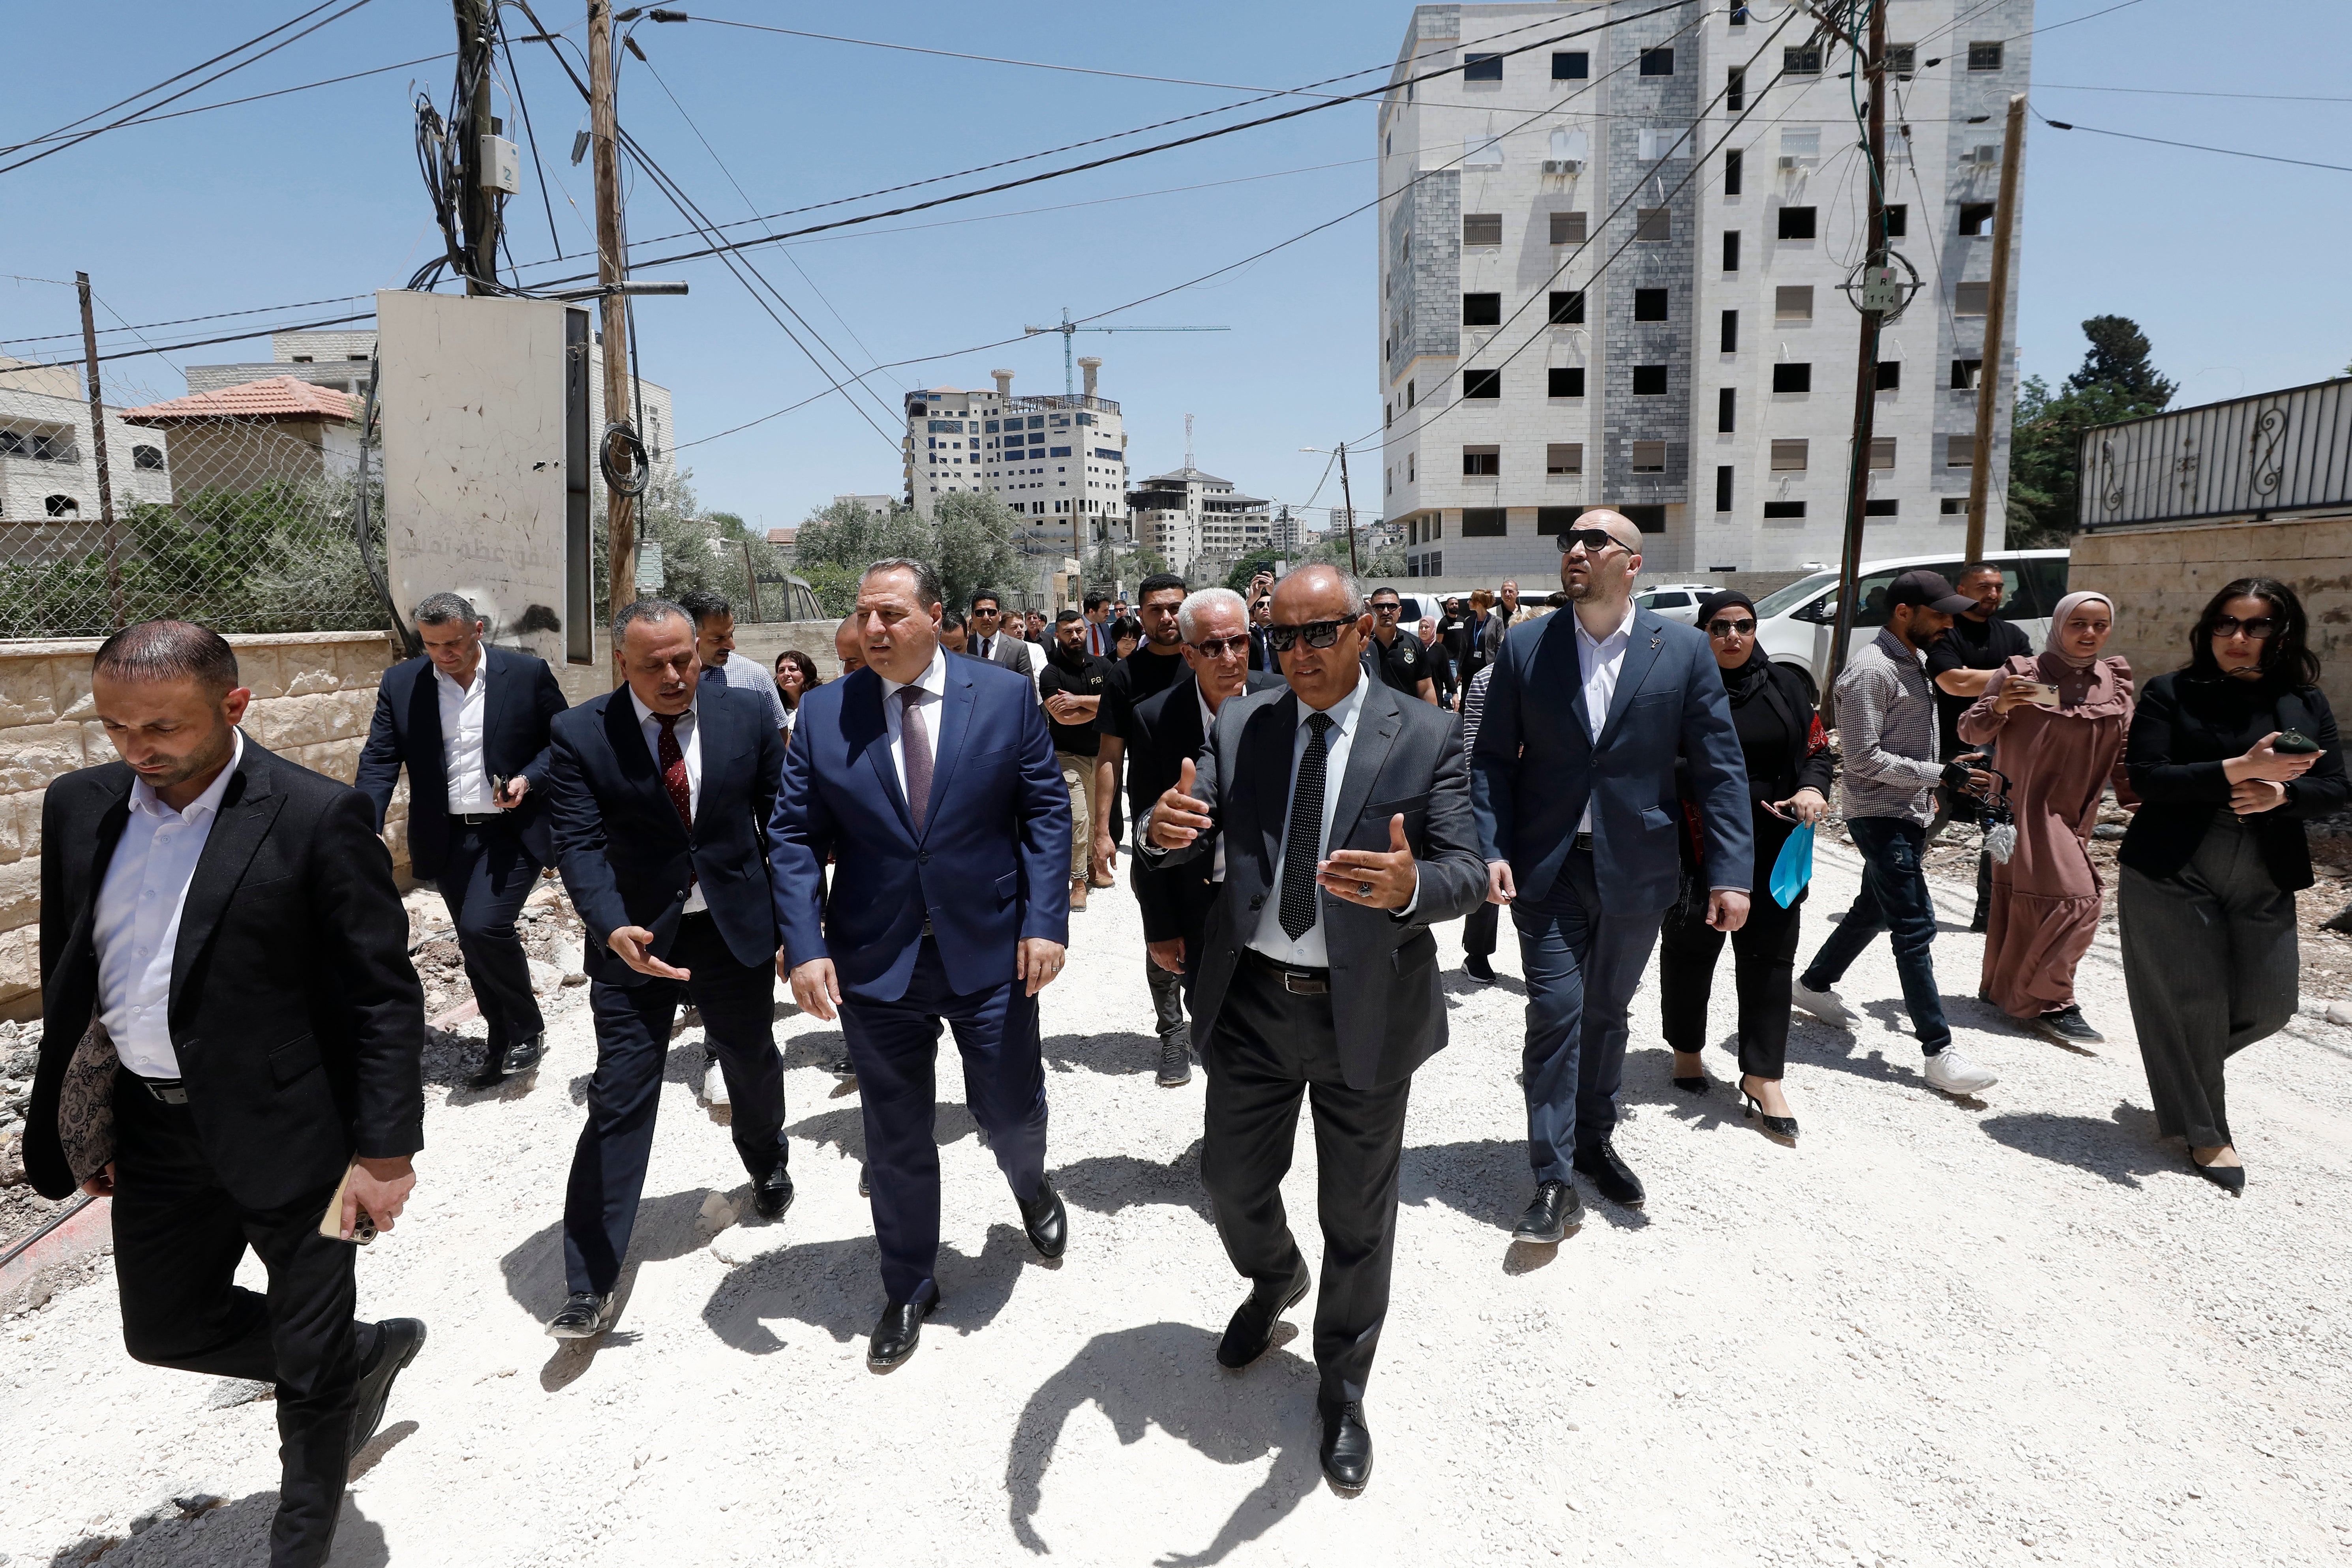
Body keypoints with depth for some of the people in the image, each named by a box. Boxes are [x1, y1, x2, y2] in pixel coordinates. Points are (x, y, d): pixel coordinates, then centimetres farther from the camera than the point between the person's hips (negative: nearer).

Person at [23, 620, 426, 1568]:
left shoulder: (318, 818, -18)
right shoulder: (79, 806, 1)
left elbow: (384, 997, -16)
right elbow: (66, 977, 11)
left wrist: (385, 1152, -16)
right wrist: (77, 1119, 13)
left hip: (291, 1132, -6)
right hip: (152, 1130, 6)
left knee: (311, 1364, 10)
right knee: (165, 1328, 21)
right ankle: (369, 1352, 43)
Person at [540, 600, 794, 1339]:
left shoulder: (745, 716, -6)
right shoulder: (581, 735, -11)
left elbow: (781, 820, 2)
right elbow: (578, 843, -17)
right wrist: (613, 929, -34)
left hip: (738, 928, 2)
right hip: (635, 939, -2)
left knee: (754, 1065, 21)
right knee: (619, 1100, -3)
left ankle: (768, 1165, 54)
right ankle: (592, 1285, 7)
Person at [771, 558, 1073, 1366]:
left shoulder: (1007, 697, -4)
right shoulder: (824, 714, -2)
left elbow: (1046, 812, -2)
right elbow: (795, 837, -1)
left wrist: (1046, 921, -11)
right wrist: (804, 947, -11)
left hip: (991, 953, -1)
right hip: (874, 962, 1)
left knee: (1011, 1110, 11)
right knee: (895, 1138, 13)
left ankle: (1030, 1185, 49)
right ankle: (909, 1288, 35)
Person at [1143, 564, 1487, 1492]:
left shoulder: (1426, 738, -8)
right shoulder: (1239, 726, 1)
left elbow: (1468, 877, -14)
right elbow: (1196, 842, -5)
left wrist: (1411, 886, -38)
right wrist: (1168, 830, -31)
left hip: (1366, 1008, -2)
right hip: (1252, 998, 3)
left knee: (1357, 1215, 13)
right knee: (1232, 1180, 18)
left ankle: (1342, 1388, 38)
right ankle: (1273, 1281, 53)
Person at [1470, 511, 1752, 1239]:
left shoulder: (1683, 648, -2)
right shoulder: (1525, 648, -1)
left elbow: (1718, 768, -2)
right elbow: (1492, 759, 1)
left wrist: (1730, 872, -8)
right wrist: (1492, 849, -10)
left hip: (1636, 870, 1)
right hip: (1548, 869, -1)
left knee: (1607, 1012, 16)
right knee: (1555, 1011, -4)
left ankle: (1595, 1139, 36)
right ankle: (1554, 1183, 5)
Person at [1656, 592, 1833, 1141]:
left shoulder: (1785, 686, 7)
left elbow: (1817, 748, 12)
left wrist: (1812, 788, -8)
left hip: (1772, 849, 3)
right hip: (1699, 846, -3)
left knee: (1769, 958, 5)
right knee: (1690, 950, 11)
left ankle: (1763, 1077, 14)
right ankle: (1687, 1050, 32)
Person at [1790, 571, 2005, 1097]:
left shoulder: (1913, 661, 12)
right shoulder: (1871, 671, -19)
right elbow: (1866, 760, -22)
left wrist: (1928, 793, 16)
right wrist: (1944, 774, -21)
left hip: (1908, 816, 10)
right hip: (1880, 816, -10)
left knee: (1876, 910, 20)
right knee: (1915, 927, -10)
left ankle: (1814, 985, 38)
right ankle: (1939, 1053, -7)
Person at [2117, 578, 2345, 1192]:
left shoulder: (2306, 704, 8)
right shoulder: (2170, 693, -4)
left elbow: (2333, 790, 3)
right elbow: (2146, 778, -14)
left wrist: (2281, 794, -18)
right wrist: (2237, 770, -26)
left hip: (2264, 883, 4)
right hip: (2171, 876, -4)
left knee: (2268, 1006, 6)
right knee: (2191, 1001, 3)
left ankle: (2179, 1067, 35)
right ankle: (2205, 1132, 20)